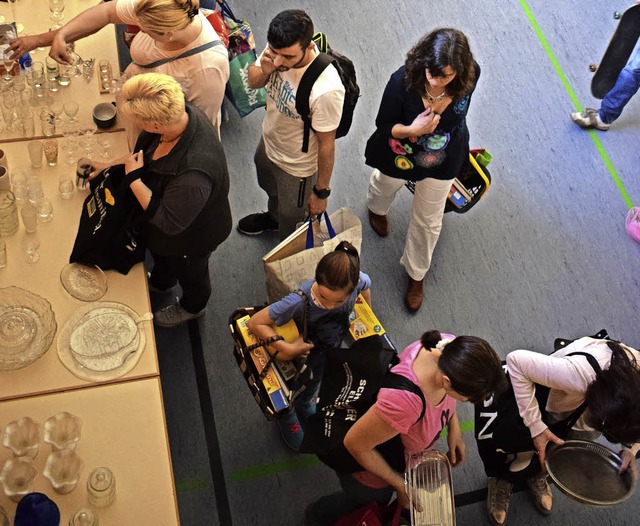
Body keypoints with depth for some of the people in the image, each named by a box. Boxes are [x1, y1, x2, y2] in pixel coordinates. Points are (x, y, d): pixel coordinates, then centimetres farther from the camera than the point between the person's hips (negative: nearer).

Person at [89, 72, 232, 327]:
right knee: (159, 253, 37)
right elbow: (144, 151, -2)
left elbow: (168, 222, -35)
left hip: (188, 236, -7)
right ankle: (161, 282, 71)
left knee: (189, 272, 28)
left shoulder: (193, 173, -51)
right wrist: (109, 167, 0)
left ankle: (192, 307, 61)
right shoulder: (182, 113, -25)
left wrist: (133, 178, -35)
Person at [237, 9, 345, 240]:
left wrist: (321, 192, -14)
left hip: (297, 168, -6)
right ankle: (273, 217, 72)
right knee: (271, 191, 38)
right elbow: (253, 82, -3)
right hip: (268, 143, 6)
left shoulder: (326, 90, -42)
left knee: (291, 225, 23)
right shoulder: (278, 48, -23)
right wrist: (264, 71, -28)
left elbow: (326, 144, -27)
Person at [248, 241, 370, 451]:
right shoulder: (300, 301, -48)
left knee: (316, 381, 36)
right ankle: (287, 417, 65)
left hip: (329, 348, 4)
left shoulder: (360, 281, -37)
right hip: (299, 346, -3)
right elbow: (255, 323, -36)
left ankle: (306, 404, 71)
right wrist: (287, 349, -38)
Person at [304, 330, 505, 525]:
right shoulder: (404, 401, -51)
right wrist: (400, 484, -19)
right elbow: (355, 444, -32)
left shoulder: (450, 346, -30)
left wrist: (454, 427, -10)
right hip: (369, 465, -4)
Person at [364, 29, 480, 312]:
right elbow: (383, 126, -22)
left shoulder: (471, 75, -29)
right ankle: (376, 208, 75)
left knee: (428, 220, 18)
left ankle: (416, 274, 46)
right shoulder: (402, 81, -37)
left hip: (443, 161, 1)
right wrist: (411, 130, -41)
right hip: (400, 155, -1)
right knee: (385, 186, 34)